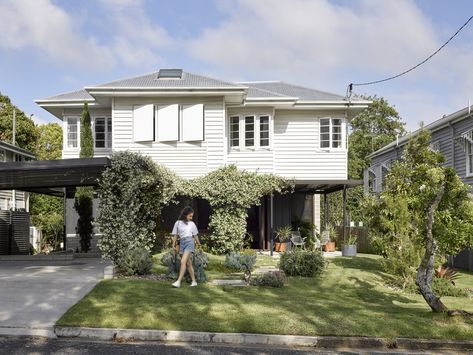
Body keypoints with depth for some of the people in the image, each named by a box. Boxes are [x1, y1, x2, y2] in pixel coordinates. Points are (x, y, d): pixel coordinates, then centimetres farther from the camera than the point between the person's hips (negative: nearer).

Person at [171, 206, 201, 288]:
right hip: (181, 243, 3)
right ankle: (194, 281, 16)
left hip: (189, 242, -3)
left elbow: (195, 235, 16)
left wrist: (199, 244, 22)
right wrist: (174, 244, 6)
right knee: (188, 263, 7)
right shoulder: (178, 223, 7)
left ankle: (178, 281, -20)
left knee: (183, 262, -17)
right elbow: (175, 235, 12)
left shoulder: (192, 224, 8)